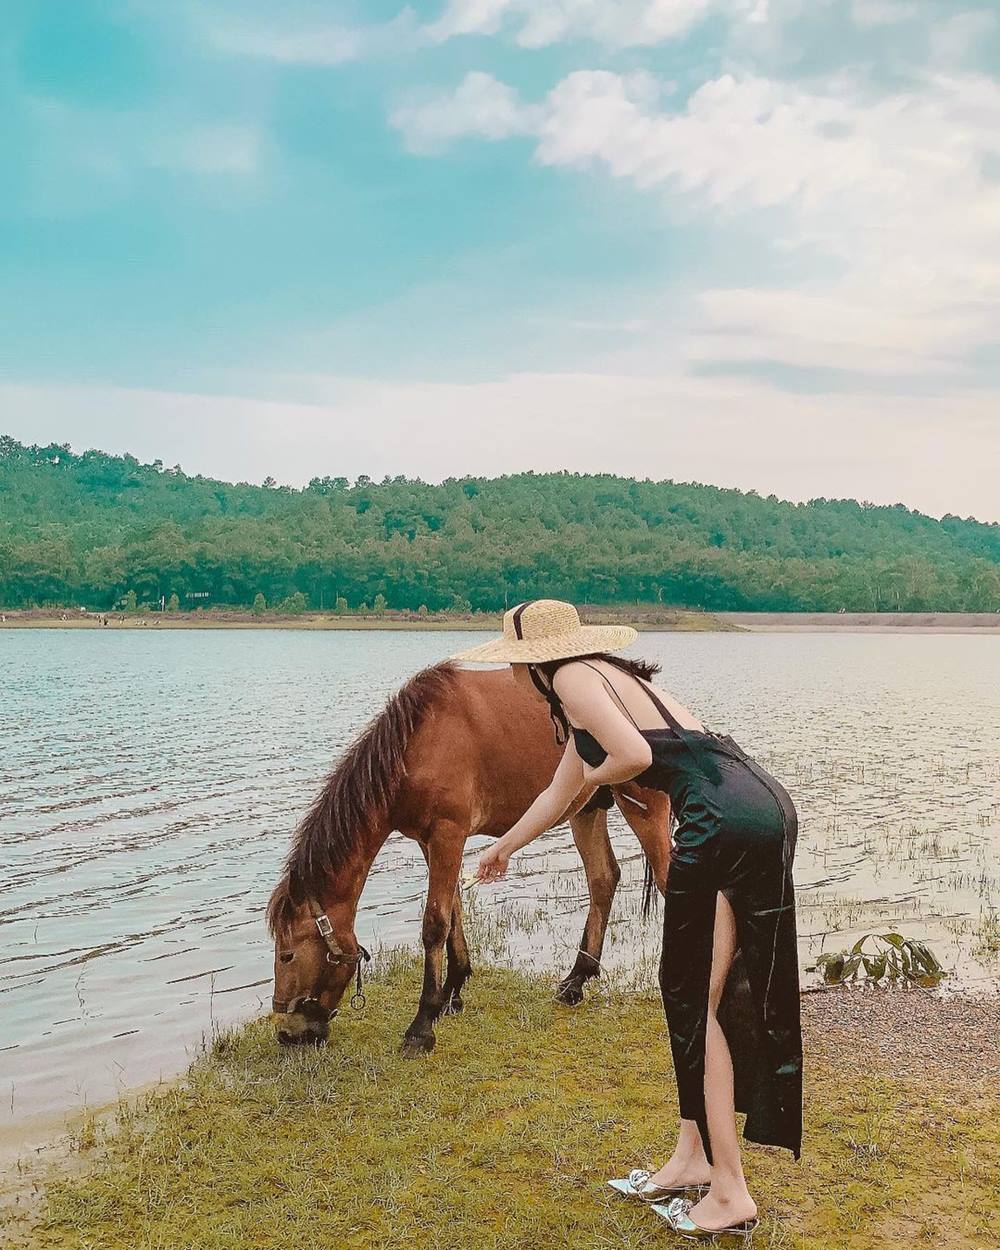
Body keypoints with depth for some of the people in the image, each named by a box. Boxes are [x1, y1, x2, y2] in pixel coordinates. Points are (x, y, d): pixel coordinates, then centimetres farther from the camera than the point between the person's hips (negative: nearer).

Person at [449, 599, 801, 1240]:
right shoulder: (604, 678, 26)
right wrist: (505, 846, 53)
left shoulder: (571, 677, -2)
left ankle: (731, 1192, 9)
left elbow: (634, 756, -19)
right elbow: (560, 791, 39)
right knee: (692, 991, 17)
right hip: (766, 810, 10)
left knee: (699, 999, 1)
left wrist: (597, 774, 4)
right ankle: (693, 1158, 29)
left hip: (727, 821, -10)